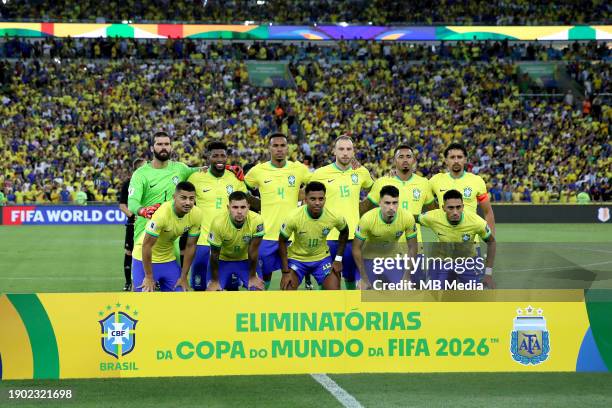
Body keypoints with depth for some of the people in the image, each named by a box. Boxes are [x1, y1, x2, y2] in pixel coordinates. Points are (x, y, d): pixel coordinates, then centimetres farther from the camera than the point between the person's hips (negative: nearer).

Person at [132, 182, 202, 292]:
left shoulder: (196, 215, -15)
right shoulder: (161, 213, -30)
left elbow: (190, 246, -4)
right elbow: (147, 245, -23)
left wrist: (183, 277, -1)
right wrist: (149, 277, -17)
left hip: (169, 259, 5)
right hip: (145, 260, -5)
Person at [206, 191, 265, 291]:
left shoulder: (257, 221, -31)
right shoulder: (218, 223, -32)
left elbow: (253, 251, -18)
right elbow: (214, 255, -19)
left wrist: (252, 277, -8)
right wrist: (214, 281, -10)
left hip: (246, 259, 1)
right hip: (222, 259, -1)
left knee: (258, 288, -10)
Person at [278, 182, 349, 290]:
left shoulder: (334, 217, -21)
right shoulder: (294, 217, -28)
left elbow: (344, 232, 2)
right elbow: (282, 241, -13)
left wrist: (339, 259, -1)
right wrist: (286, 272, -14)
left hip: (322, 258, 2)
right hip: (297, 258, -2)